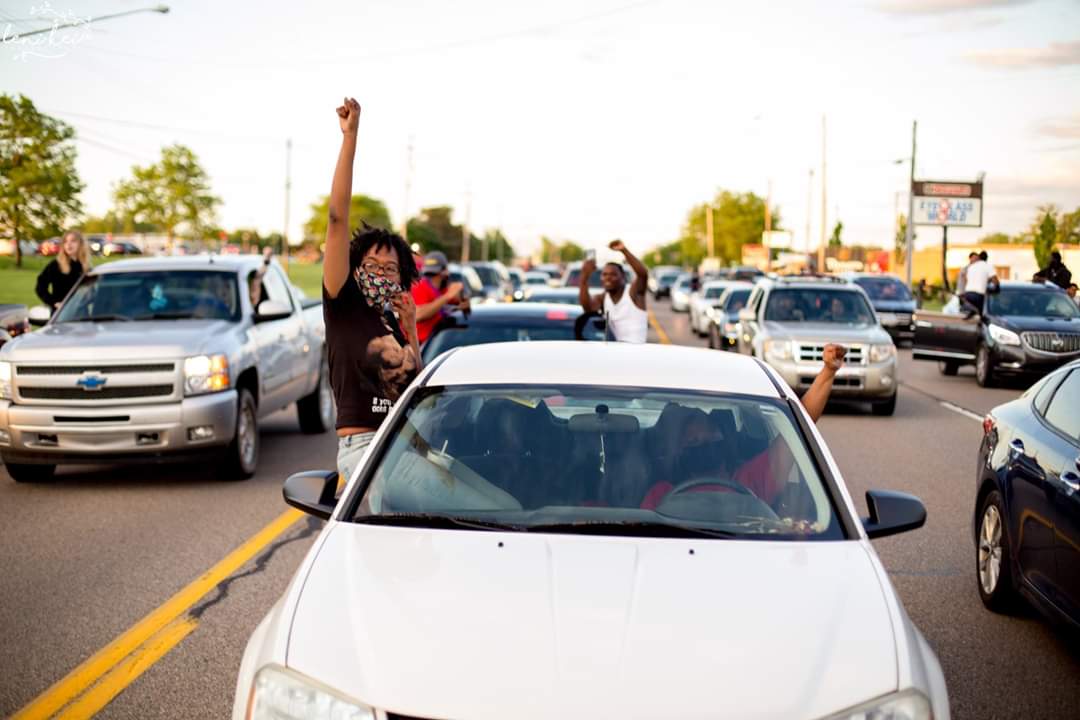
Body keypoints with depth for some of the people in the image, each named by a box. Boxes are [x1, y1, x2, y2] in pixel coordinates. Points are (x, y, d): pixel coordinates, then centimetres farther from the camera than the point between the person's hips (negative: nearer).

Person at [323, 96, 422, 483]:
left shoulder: (392, 321, 17)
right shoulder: (343, 304, 0)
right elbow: (337, 218, -8)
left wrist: (410, 330, 9)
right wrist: (350, 138, -10)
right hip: (361, 446, -7)